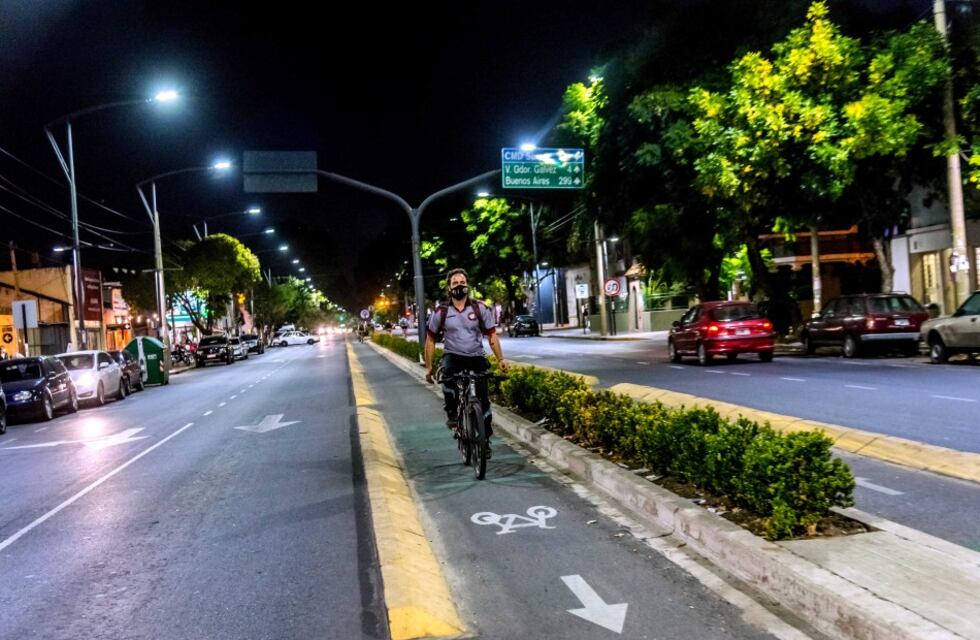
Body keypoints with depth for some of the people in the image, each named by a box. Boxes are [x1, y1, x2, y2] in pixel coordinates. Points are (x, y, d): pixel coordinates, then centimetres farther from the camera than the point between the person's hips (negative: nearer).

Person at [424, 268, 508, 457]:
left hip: (476, 358, 1)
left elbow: (492, 335, 3)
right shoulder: (441, 312, -2)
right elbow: (430, 339, 5)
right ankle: (452, 412, -15)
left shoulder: (480, 308, 0)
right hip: (453, 355, -1)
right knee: (448, 371, -36)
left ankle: (486, 440, 12)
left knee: (483, 399, -4)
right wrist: (429, 367, 4)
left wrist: (500, 359, -4)